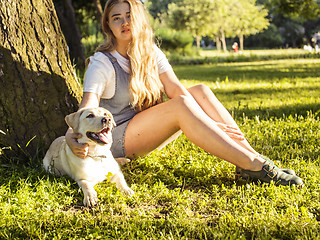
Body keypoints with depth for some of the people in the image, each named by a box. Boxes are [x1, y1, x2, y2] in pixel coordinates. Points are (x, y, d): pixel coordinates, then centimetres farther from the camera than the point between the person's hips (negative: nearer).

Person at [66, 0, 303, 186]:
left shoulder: (151, 53, 5)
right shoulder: (101, 63, -11)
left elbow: (176, 89, -8)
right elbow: (87, 110, -25)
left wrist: (211, 123, -23)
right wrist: (72, 135, -49)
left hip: (148, 133, 6)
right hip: (118, 141, -6)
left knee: (200, 91, -15)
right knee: (182, 104, -31)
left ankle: (252, 155, -25)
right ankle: (254, 166, -38)